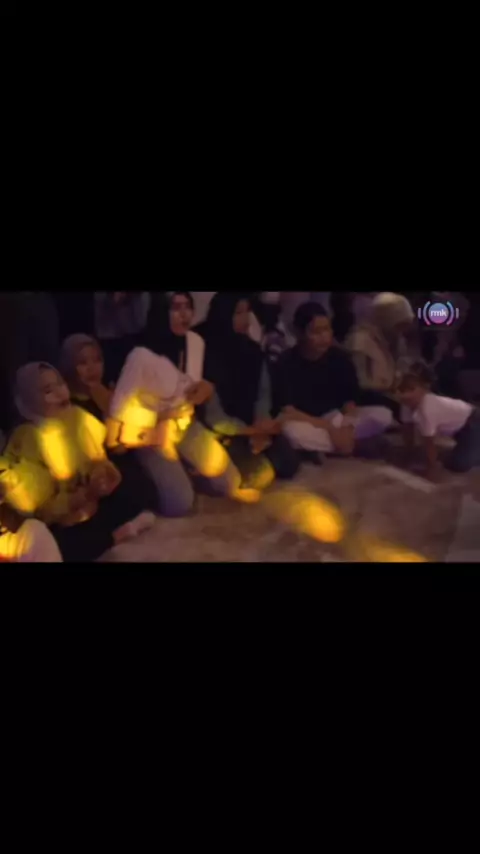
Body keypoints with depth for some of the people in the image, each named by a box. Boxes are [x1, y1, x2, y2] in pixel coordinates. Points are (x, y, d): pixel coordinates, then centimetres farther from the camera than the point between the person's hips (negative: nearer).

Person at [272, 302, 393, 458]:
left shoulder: (340, 357, -6)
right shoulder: (287, 363, -16)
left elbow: (350, 399, -4)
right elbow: (286, 410, -19)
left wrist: (347, 427, -25)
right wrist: (327, 427, -26)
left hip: (334, 419, 4)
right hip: (302, 423, -4)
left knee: (383, 415, -16)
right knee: (290, 430, -41)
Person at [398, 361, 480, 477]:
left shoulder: (427, 409, -39)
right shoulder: (407, 404, -14)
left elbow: (429, 443, -31)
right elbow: (408, 428, -1)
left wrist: (432, 469, -24)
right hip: (457, 425, 8)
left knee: (458, 464, -18)